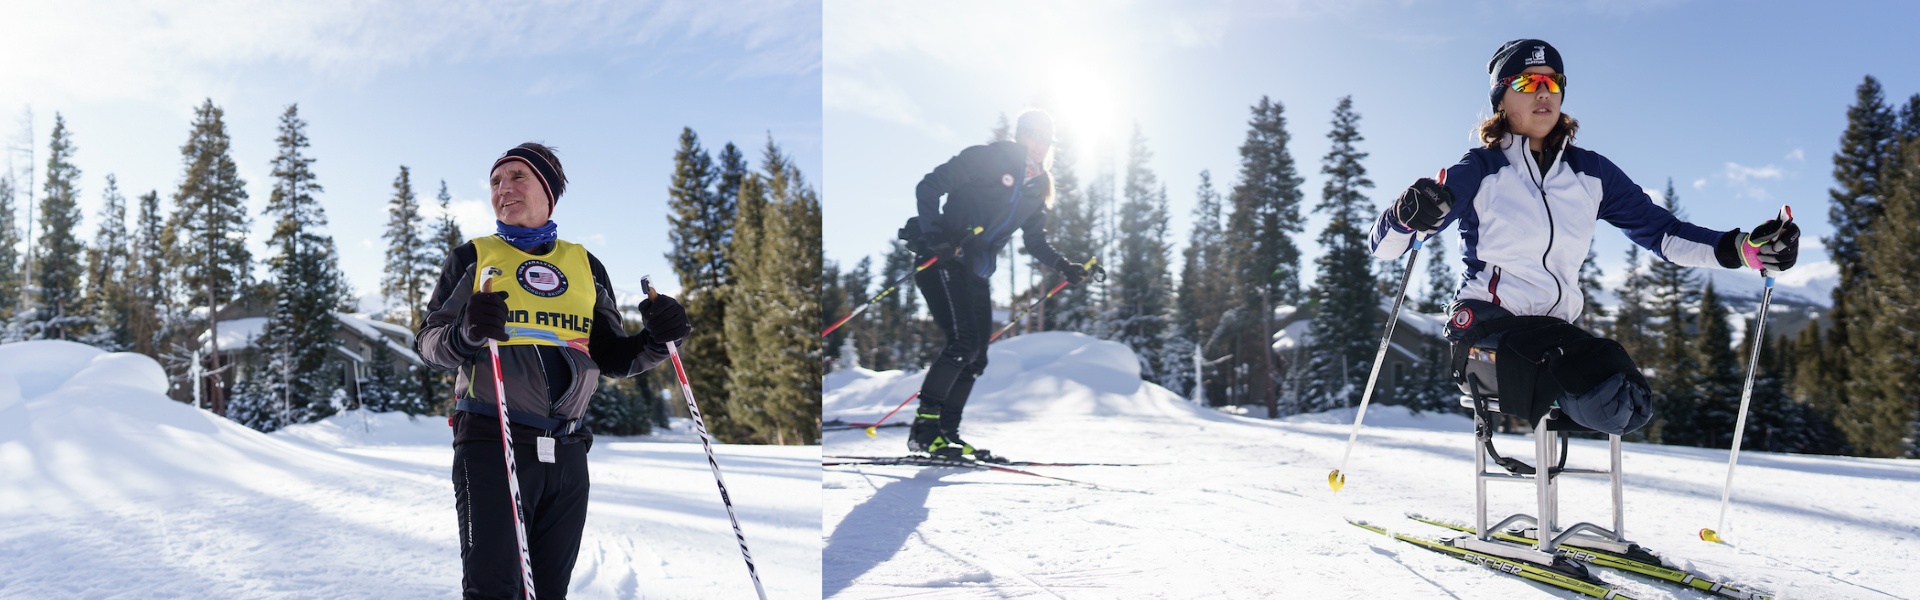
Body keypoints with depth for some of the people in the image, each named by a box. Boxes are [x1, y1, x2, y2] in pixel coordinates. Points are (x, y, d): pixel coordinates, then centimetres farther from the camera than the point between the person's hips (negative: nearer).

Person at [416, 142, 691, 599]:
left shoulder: (586, 266, 16)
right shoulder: (471, 258, 9)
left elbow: (610, 356, 16)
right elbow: (428, 340, 2)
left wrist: (654, 340, -5)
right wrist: (466, 334, -20)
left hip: (567, 454, 3)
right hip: (491, 442, -3)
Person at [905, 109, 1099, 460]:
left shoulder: (1038, 186, 16)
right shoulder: (987, 158, -5)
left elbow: (1034, 240, 21)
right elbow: (928, 187, -8)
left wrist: (1063, 266, 5)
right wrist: (936, 236, -20)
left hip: (976, 273, 8)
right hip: (942, 260, -8)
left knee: (975, 358, 2)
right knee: (963, 343, -20)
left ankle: (947, 433, 10)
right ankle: (923, 429, -14)